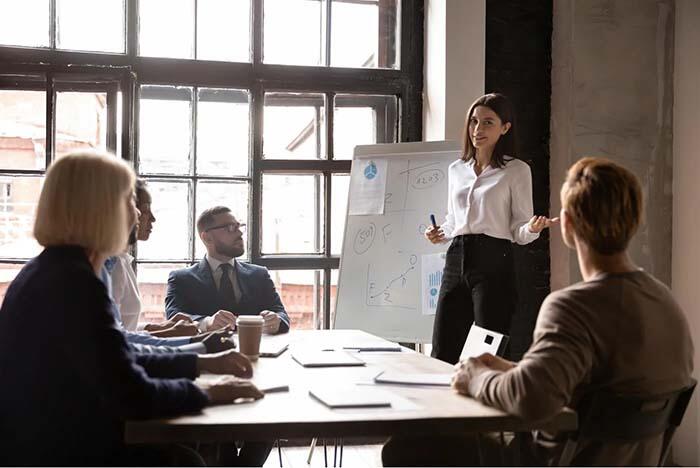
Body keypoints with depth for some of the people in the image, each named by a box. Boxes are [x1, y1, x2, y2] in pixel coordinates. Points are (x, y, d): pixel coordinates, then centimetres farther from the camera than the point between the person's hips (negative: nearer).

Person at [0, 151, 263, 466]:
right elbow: (133, 396, -24)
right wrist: (205, 392, -8)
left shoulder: (53, 271, 9)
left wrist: (202, 363, 13)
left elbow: (118, 364, 14)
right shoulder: (74, 282, -22)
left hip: (46, 441, 9)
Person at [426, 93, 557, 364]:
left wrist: (532, 229, -22)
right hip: (456, 261, 5)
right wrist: (440, 234, 5)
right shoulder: (456, 169, 15)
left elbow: (519, 232, -1)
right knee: (442, 354, 4)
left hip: (493, 263, -5)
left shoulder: (516, 170, 0)